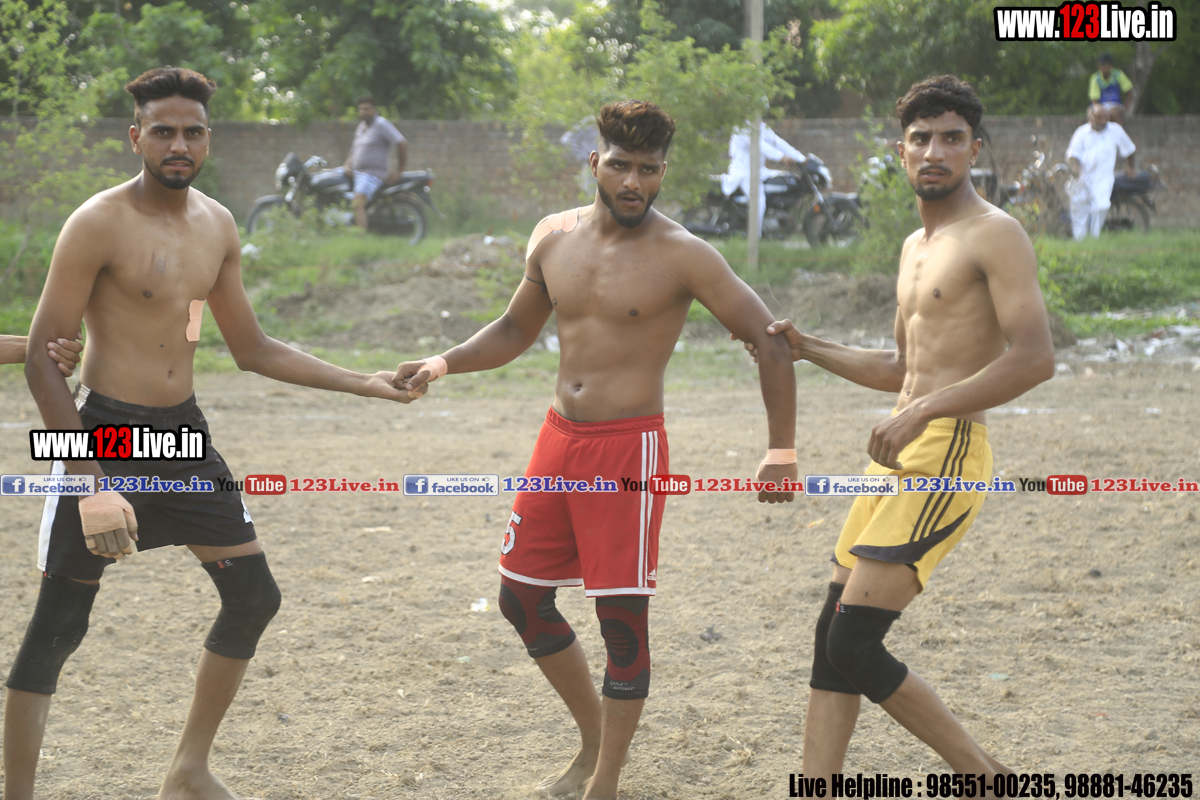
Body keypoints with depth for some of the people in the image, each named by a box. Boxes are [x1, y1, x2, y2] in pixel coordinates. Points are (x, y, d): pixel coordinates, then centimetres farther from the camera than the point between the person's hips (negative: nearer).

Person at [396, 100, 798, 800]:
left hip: (629, 447, -6)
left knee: (622, 614, -5)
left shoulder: (682, 256, -11)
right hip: (558, 436, 6)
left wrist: (782, 451, -12)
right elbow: (517, 330, 20)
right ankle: (596, 741, 30)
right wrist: (444, 363, 4)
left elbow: (770, 340, -9)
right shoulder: (554, 238, 6)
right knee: (522, 596, 12)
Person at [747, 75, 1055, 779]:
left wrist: (922, 412, -24)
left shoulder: (996, 235, -8)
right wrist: (807, 349, 21)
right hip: (897, 456, 9)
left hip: (947, 455, -9)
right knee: (833, 639, 6)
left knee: (855, 646, -13)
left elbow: (1036, 358, -21)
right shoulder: (916, 247, 20)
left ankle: (985, 777, 1)